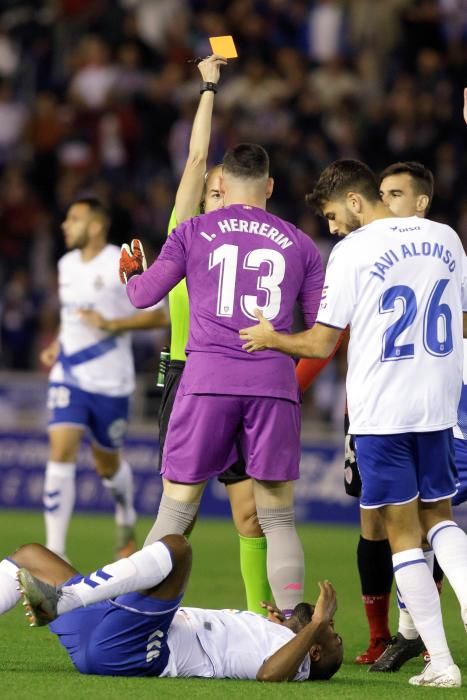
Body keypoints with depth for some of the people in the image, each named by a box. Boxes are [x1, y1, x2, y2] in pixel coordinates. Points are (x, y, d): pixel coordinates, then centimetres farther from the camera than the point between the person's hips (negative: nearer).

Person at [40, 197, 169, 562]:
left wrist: (111, 324, -21)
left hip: (110, 382, -4)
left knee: (108, 464, 11)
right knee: (61, 453, -14)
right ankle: (55, 551, -16)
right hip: (68, 377, 4)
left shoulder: (122, 266, -11)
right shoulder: (66, 265, 9)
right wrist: (56, 346, 10)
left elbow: (160, 315, -12)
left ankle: (126, 519, 45)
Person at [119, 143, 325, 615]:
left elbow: (143, 295, 12)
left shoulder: (193, 233, 8)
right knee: (278, 520, 6)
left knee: (175, 512, 4)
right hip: (275, 382, 1)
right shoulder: (299, 244, 13)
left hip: (207, 380, -1)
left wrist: (130, 273, 34)